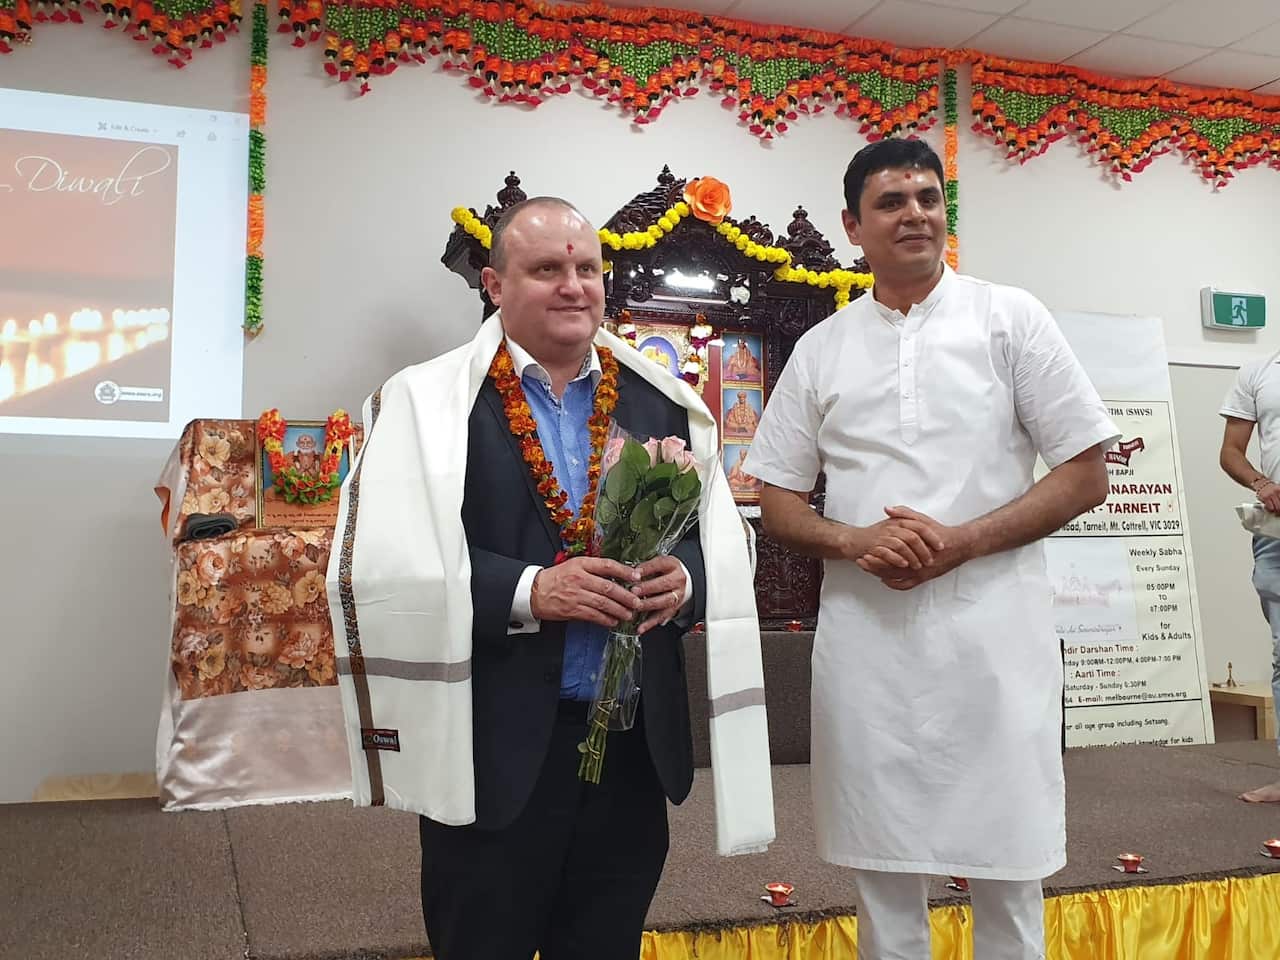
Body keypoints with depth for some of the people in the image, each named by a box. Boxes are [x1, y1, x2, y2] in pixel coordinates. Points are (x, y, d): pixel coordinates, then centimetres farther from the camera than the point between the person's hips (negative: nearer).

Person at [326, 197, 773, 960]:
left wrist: (683, 577, -11)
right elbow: (380, 569, -12)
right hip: (491, 747, -3)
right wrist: (527, 591, -21)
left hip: (637, 742, 4)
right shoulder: (429, 401, -4)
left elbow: (724, 544, 11)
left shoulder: (663, 403, 8)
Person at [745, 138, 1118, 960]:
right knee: (881, 866, 12)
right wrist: (857, 541, -11)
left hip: (992, 634, -2)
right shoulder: (821, 348, 9)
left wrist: (961, 541, -13)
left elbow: (1087, 474, 1)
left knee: (1007, 871, 6)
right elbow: (778, 504, 10)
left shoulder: (1010, 317, 3)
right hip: (864, 637, 2)